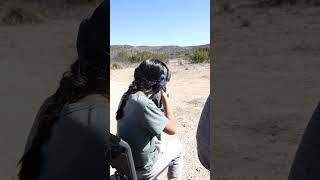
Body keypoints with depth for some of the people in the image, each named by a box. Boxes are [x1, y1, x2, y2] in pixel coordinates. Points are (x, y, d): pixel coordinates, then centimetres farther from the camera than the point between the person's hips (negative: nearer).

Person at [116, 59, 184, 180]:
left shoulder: (127, 96, -5)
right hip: (142, 169, -7)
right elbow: (172, 129, -20)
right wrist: (165, 98, -13)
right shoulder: (144, 104, -30)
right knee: (177, 147, 16)